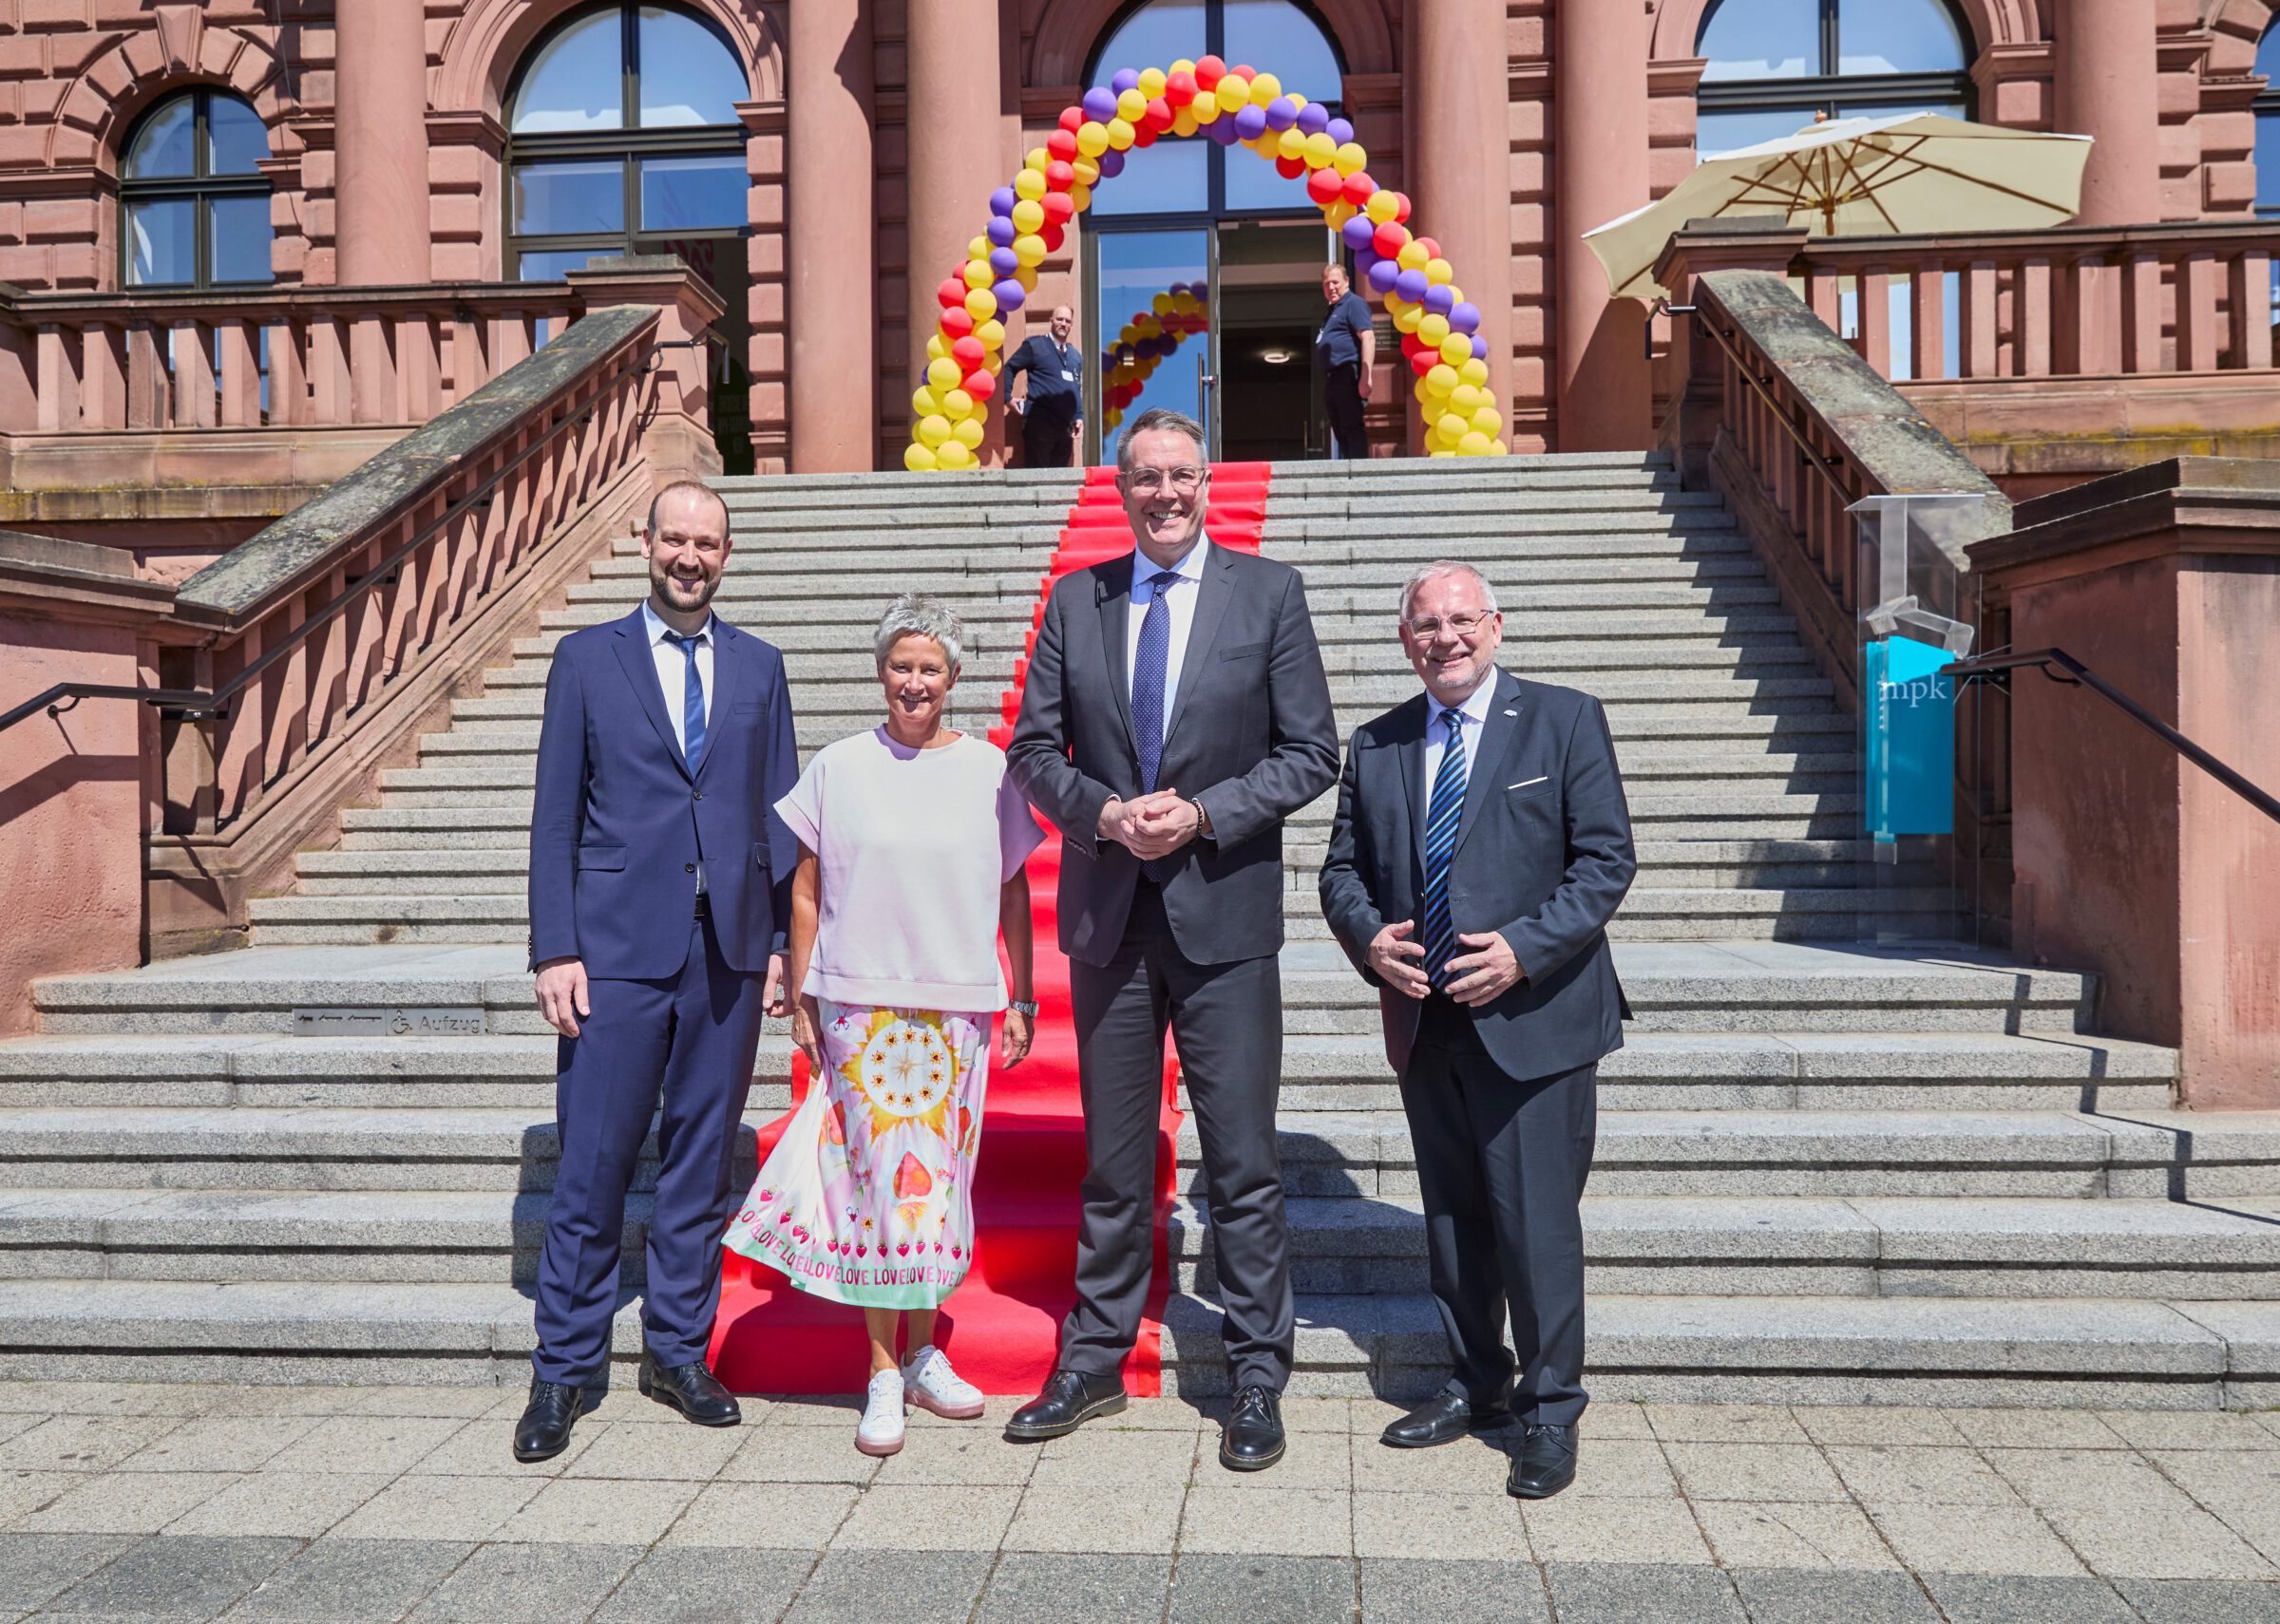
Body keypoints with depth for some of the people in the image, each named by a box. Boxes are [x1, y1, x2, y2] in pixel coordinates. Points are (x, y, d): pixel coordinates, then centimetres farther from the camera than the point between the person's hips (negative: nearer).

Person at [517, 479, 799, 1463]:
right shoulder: (587, 659, 6)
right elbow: (555, 817, 3)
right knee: (592, 1162, 0)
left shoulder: (759, 667, 12)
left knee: (702, 1159, 9)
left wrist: (781, 942, 4)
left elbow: (780, 815, 11)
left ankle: (678, 1352, 22)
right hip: (618, 946, -2)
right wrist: (555, 950, -5)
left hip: (729, 951, 2)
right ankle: (566, 1370, 14)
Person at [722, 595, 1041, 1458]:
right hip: (859, 1002, -1)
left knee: (935, 1174, 7)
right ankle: (883, 1372, 9)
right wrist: (799, 999, 3)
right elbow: (806, 890, 7)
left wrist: (1023, 1000, 8)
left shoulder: (988, 769, 5)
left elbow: (1012, 892, 10)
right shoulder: (838, 768, 3)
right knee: (875, 1172, -1)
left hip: (958, 1006, 1)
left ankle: (923, 1354, 22)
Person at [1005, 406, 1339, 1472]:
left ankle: (1257, 1381, 18)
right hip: (1107, 914, 3)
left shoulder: (1268, 592, 1)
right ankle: (1094, 1363, 27)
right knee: (1112, 1161, 13)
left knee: (1243, 1165, 3)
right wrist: (1106, 814, -11)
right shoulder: (1076, 601, 8)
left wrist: (1202, 814, -14)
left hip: (1223, 914, -2)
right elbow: (1033, 750, 7)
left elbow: (1310, 752, -2)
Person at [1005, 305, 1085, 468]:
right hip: (1040, 422, -6)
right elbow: (1009, 368, 4)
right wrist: (1008, 397, -5)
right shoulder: (1034, 345, 2)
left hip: (1066, 425, 6)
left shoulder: (1076, 355, 19)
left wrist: (1079, 416, 12)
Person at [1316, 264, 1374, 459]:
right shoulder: (1332, 310, 24)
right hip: (1331, 378, 10)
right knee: (1340, 431, 10)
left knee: (1352, 427, -13)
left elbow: (1368, 337, -17)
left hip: (1347, 375, -10)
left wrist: (1366, 376, -25)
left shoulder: (1353, 303, -4)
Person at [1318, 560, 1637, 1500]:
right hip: (1423, 1022, 5)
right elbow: (1343, 869, 14)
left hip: (1533, 1018, -4)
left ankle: (1551, 1410, 16)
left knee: (1537, 1221, -1)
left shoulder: (1565, 722, -1)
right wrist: (1369, 938, -7)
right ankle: (1477, 1385, 31)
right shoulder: (1376, 746, 11)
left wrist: (1524, 950, -17)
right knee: (1451, 1218, 14)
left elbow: (1607, 859, -6)